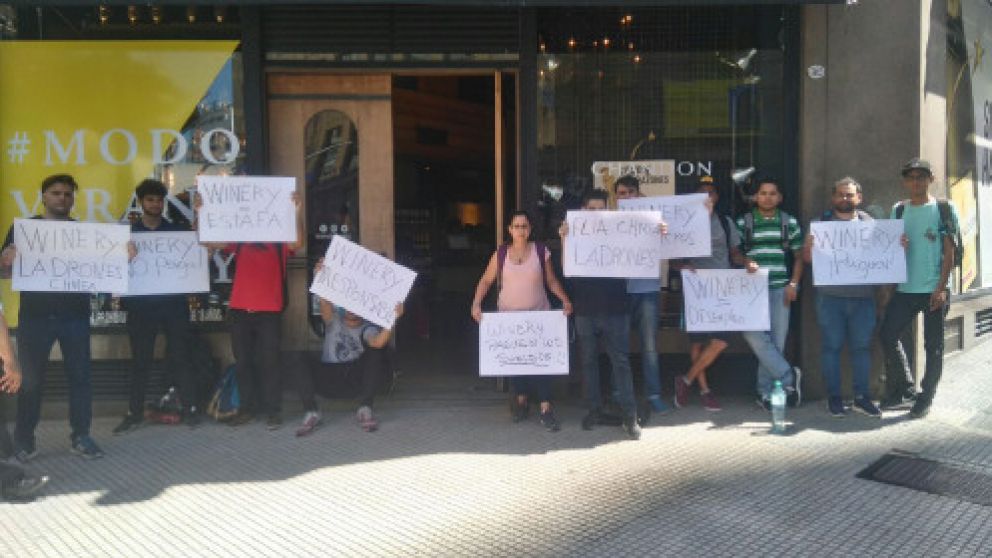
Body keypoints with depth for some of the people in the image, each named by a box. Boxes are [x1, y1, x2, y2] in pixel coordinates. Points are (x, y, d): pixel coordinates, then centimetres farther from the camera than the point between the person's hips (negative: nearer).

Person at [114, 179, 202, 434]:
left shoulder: (178, 231, 8)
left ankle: (190, 408, 10)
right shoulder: (128, 232, 7)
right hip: (141, 305, 0)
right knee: (140, 360, 7)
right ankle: (134, 413, 14)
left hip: (174, 303, 0)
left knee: (181, 356, 3)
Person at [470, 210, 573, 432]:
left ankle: (546, 410, -7)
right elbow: (486, 281, 2)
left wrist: (565, 300, -10)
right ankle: (521, 401, 28)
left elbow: (552, 281, 5)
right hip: (509, 316, 2)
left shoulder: (541, 251, -1)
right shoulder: (501, 254, 0)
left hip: (538, 316, -1)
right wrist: (476, 303, -12)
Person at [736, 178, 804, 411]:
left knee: (776, 340, -1)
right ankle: (788, 376, -6)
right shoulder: (743, 222, 7)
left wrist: (793, 284, 0)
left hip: (780, 288, 1)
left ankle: (765, 392, 8)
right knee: (753, 335, -18)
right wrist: (746, 262, -10)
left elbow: (798, 256, 12)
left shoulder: (789, 222, 10)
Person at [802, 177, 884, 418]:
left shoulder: (869, 223, 11)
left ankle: (862, 396, 14)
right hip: (830, 297, -2)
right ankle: (833, 397, 10)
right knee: (831, 346, 2)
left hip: (863, 296, 2)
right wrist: (809, 246, -20)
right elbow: (807, 259, 1)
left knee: (862, 346, 6)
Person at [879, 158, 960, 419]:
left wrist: (941, 288, -12)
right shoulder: (898, 210, 10)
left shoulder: (945, 209, 0)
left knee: (933, 346, 3)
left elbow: (949, 252, -4)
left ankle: (925, 398, 15)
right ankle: (904, 389, 16)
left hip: (934, 289, -3)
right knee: (887, 335, -1)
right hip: (905, 288, 4)